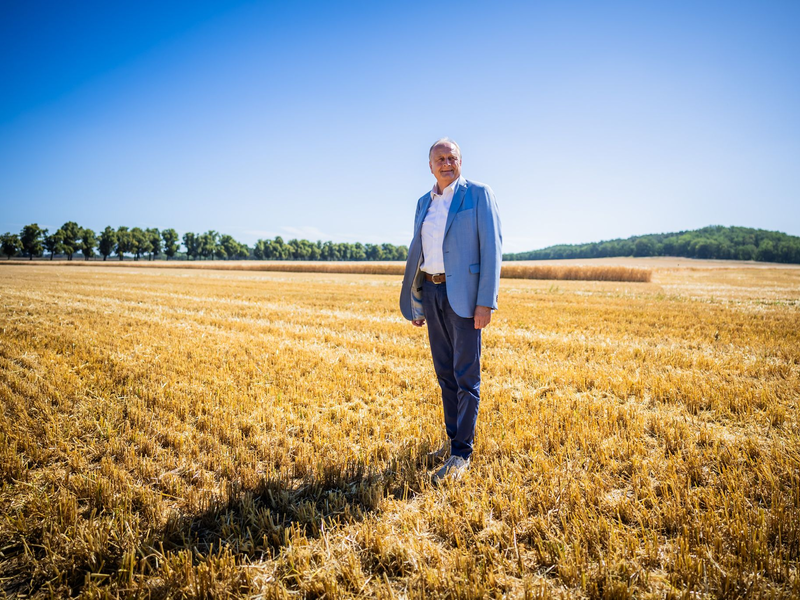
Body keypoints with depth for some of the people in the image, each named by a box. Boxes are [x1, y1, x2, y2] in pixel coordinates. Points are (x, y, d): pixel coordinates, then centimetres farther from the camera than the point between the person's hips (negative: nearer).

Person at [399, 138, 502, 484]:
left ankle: (462, 454, 7)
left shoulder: (479, 194, -3)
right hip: (431, 291, 6)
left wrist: (486, 301, -17)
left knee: (465, 376, -2)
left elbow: (492, 248, -9)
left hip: (463, 294, -6)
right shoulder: (424, 203, 15)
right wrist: (415, 303, 16)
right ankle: (453, 440, 27)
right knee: (445, 374, 13)